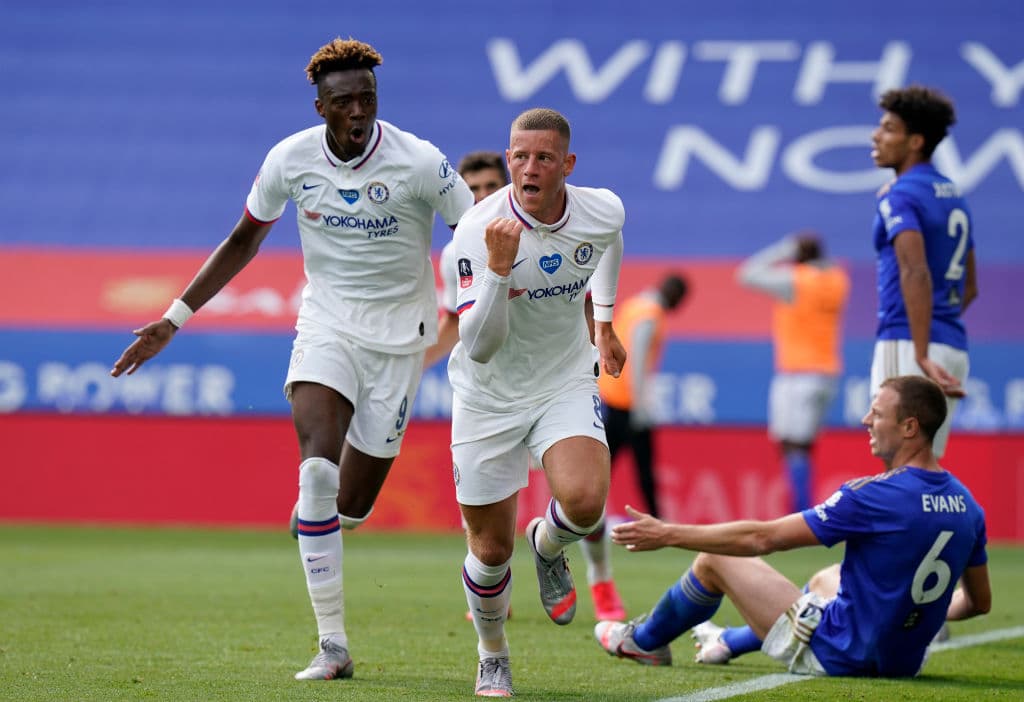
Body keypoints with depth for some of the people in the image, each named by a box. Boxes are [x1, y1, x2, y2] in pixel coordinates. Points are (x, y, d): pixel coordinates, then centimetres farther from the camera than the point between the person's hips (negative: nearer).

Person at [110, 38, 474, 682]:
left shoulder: (419, 163, -15)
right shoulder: (291, 160, -6)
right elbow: (244, 241, 9)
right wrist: (173, 320, 7)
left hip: (399, 336, -1)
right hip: (326, 324, 1)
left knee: (352, 506, -2)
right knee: (317, 469, -22)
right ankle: (332, 646, -18)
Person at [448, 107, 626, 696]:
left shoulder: (604, 212, -13)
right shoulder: (478, 230, -24)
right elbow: (479, 347, -28)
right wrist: (498, 268, -41)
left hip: (567, 383, 2)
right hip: (489, 398, -2)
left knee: (585, 501, -26)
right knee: (491, 548, 4)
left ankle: (547, 546, 12)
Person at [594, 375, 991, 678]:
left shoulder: (876, 496, -23)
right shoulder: (967, 506, -3)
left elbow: (764, 538, -18)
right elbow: (980, 601, 10)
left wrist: (668, 535, -10)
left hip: (837, 656, -7)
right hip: (904, 660, 7)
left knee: (715, 558, 9)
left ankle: (642, 641, 36)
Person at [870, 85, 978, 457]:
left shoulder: (900, 195, -10)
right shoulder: (954, 196, 18)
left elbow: (916, 274, -24)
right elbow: (969, 286, 25)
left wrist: (922, 356, -28)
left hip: (907, 343, -9)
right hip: (955, 347, 9)